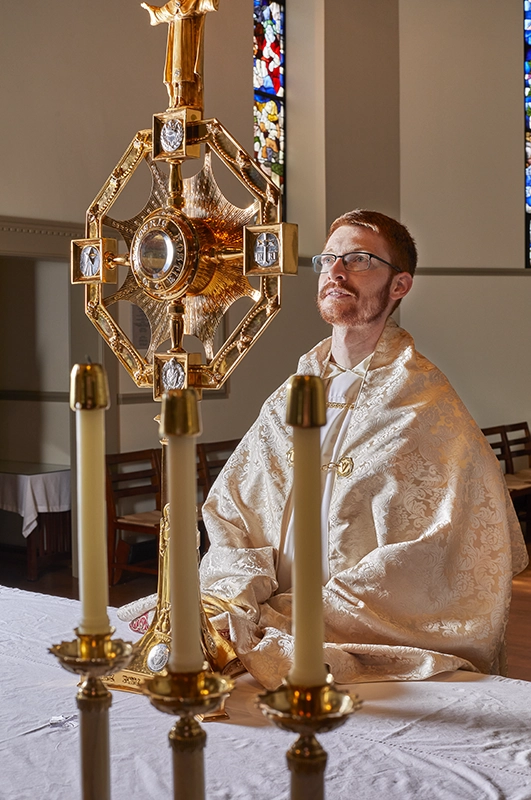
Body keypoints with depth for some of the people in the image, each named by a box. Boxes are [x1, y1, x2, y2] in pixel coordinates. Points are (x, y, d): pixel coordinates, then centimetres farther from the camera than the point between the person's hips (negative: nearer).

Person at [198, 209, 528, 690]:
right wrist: (237, 598, -12)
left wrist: (276, 616, -17)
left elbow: (416, 571, -14)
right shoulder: (290, 398, 13)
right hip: (277, 629, 5)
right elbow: (228, 513, 9)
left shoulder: (428, 412, -6)